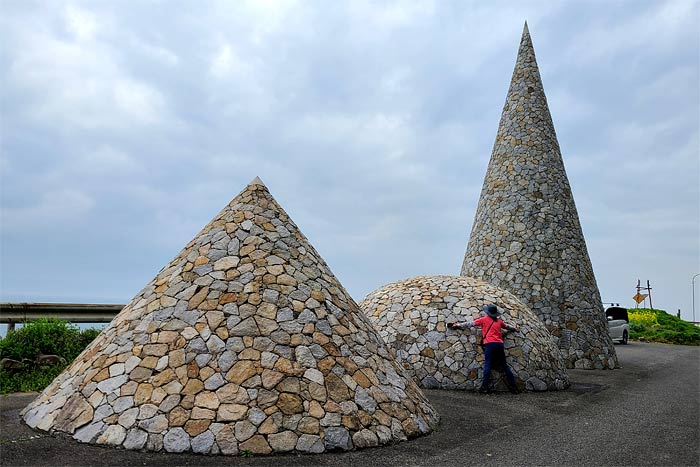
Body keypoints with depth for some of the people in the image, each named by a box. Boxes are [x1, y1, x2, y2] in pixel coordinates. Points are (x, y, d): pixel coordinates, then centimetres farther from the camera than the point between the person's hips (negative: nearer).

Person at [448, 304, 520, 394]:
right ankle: (513, 386, 9)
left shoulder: (484, 319, 8)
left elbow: (470, 323, 9)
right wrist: (515, 328, 59)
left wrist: (458, 325, 16)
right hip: (499, 344, 4)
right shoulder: (499, 321, 20)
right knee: (504, 365, 10)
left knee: (488, 364, -9)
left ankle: (485, 386, -17)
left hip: (489, 343, -4)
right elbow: (507, 326, 39)